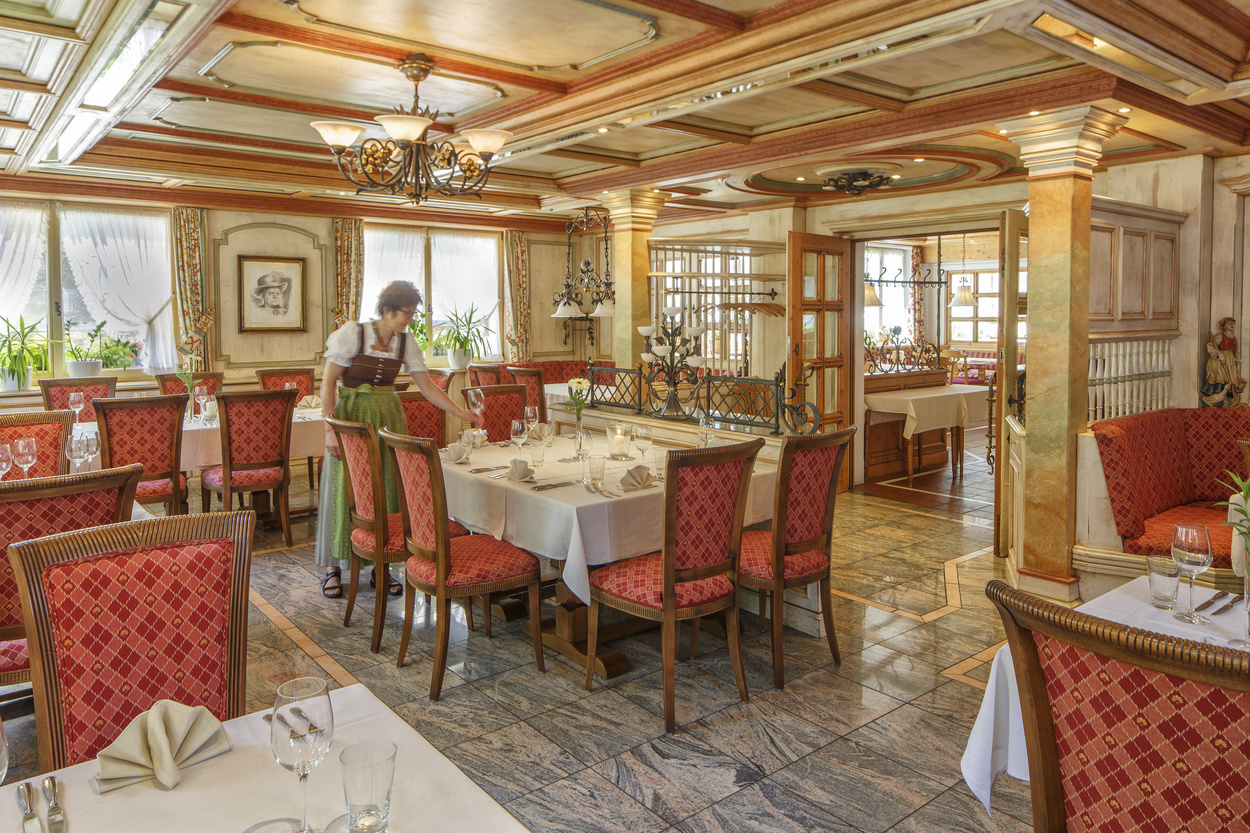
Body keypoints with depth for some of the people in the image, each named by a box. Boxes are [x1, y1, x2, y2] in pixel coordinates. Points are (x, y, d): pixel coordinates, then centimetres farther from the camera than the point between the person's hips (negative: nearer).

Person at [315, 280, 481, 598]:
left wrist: (461, 413, -1)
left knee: (388, 488, 2)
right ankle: (333, 567, 14)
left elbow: (427, 386, 5)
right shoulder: (351, 333, -11)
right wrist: (330, 428, -16)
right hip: (351, 416, -4)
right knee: (344, 489, 0)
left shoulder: (405, 342, 2)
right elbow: (328, 382, -10)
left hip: (388, 417, 4)